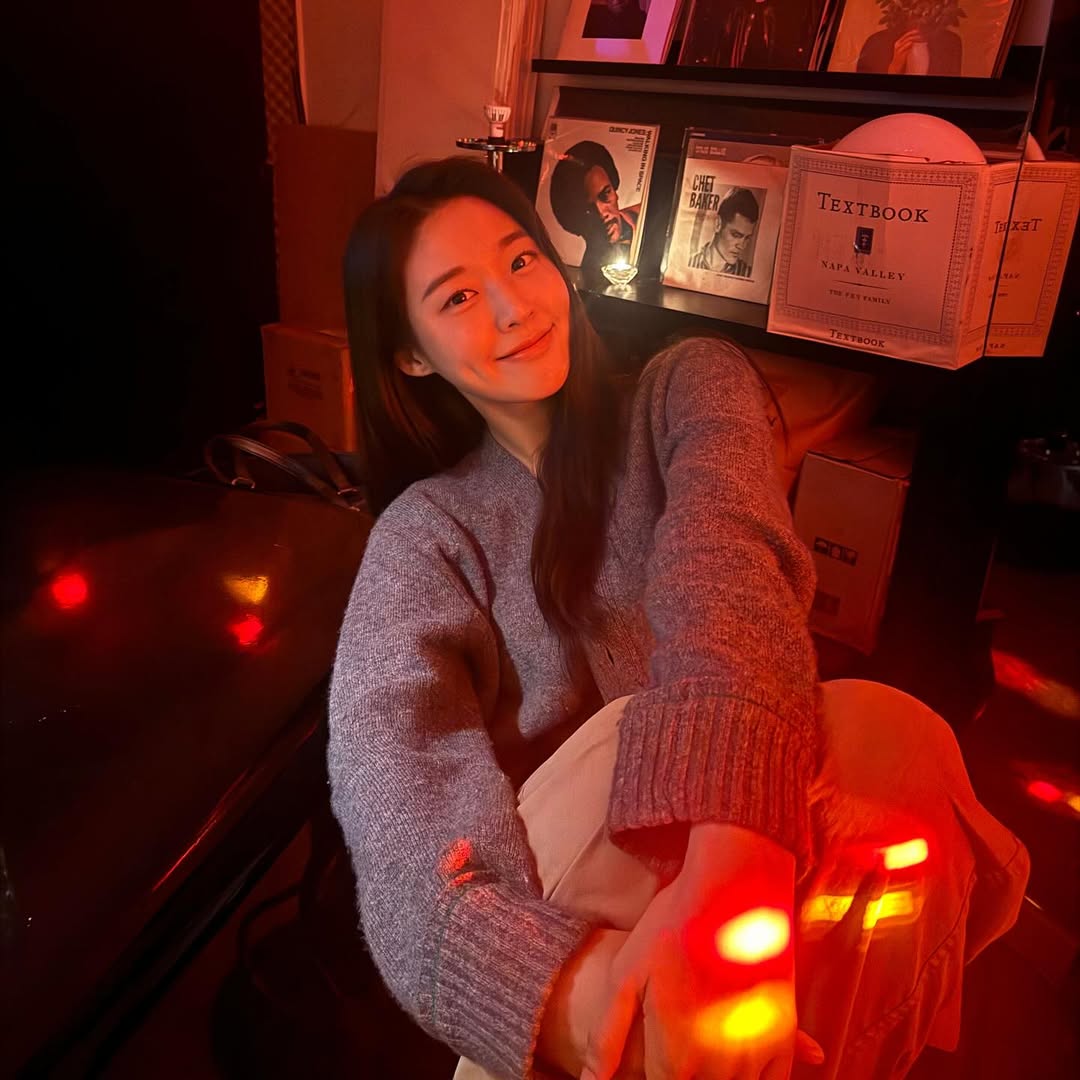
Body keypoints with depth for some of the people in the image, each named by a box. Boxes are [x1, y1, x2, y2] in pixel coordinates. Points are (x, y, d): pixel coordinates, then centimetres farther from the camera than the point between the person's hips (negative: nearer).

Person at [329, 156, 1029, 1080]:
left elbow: (725, 570, -20)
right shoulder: (425, 531, 1)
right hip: (572, 888, -1)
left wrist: (729, 862, -39)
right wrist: (573, 989, -37)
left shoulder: (689, 384, 2)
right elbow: (388, 767, -17)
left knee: (884, 729, -31)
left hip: (753, 843, 2)